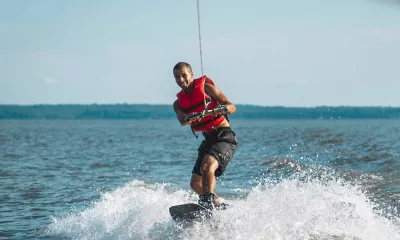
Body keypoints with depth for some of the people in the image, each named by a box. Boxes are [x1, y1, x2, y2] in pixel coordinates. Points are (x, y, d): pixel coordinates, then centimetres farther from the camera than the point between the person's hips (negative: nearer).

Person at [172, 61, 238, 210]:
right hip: (208, 140, 7)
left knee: (207, 166, -32)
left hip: (225, 137, -7)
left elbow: (232, 108, -6)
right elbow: (182, 121, -13)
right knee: (196, 184, 5)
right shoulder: (179, 102, 11)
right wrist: (190, 118, -36)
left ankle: (208, 201, -39)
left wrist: (222, 109, -30)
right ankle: (218, 205, 22)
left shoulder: (206, 87, -2)